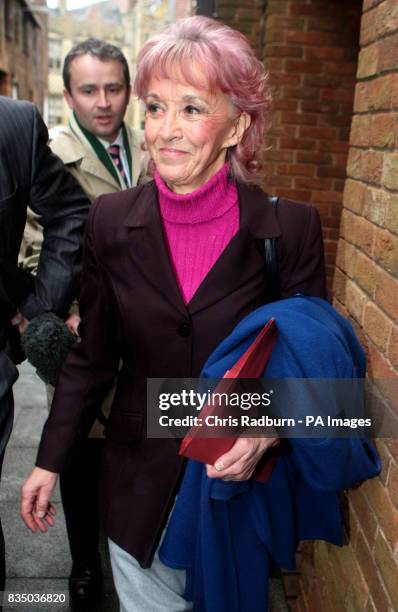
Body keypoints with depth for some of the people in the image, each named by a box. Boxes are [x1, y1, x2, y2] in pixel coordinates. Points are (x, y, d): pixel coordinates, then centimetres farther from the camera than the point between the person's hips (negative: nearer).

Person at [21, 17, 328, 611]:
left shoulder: (290, 228, -14)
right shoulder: (112, 221, -8)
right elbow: (92, 356, 1)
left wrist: (268, 429, -25)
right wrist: (49, 461, 4)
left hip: (242, 481, -1)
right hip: (139, 486, 2)